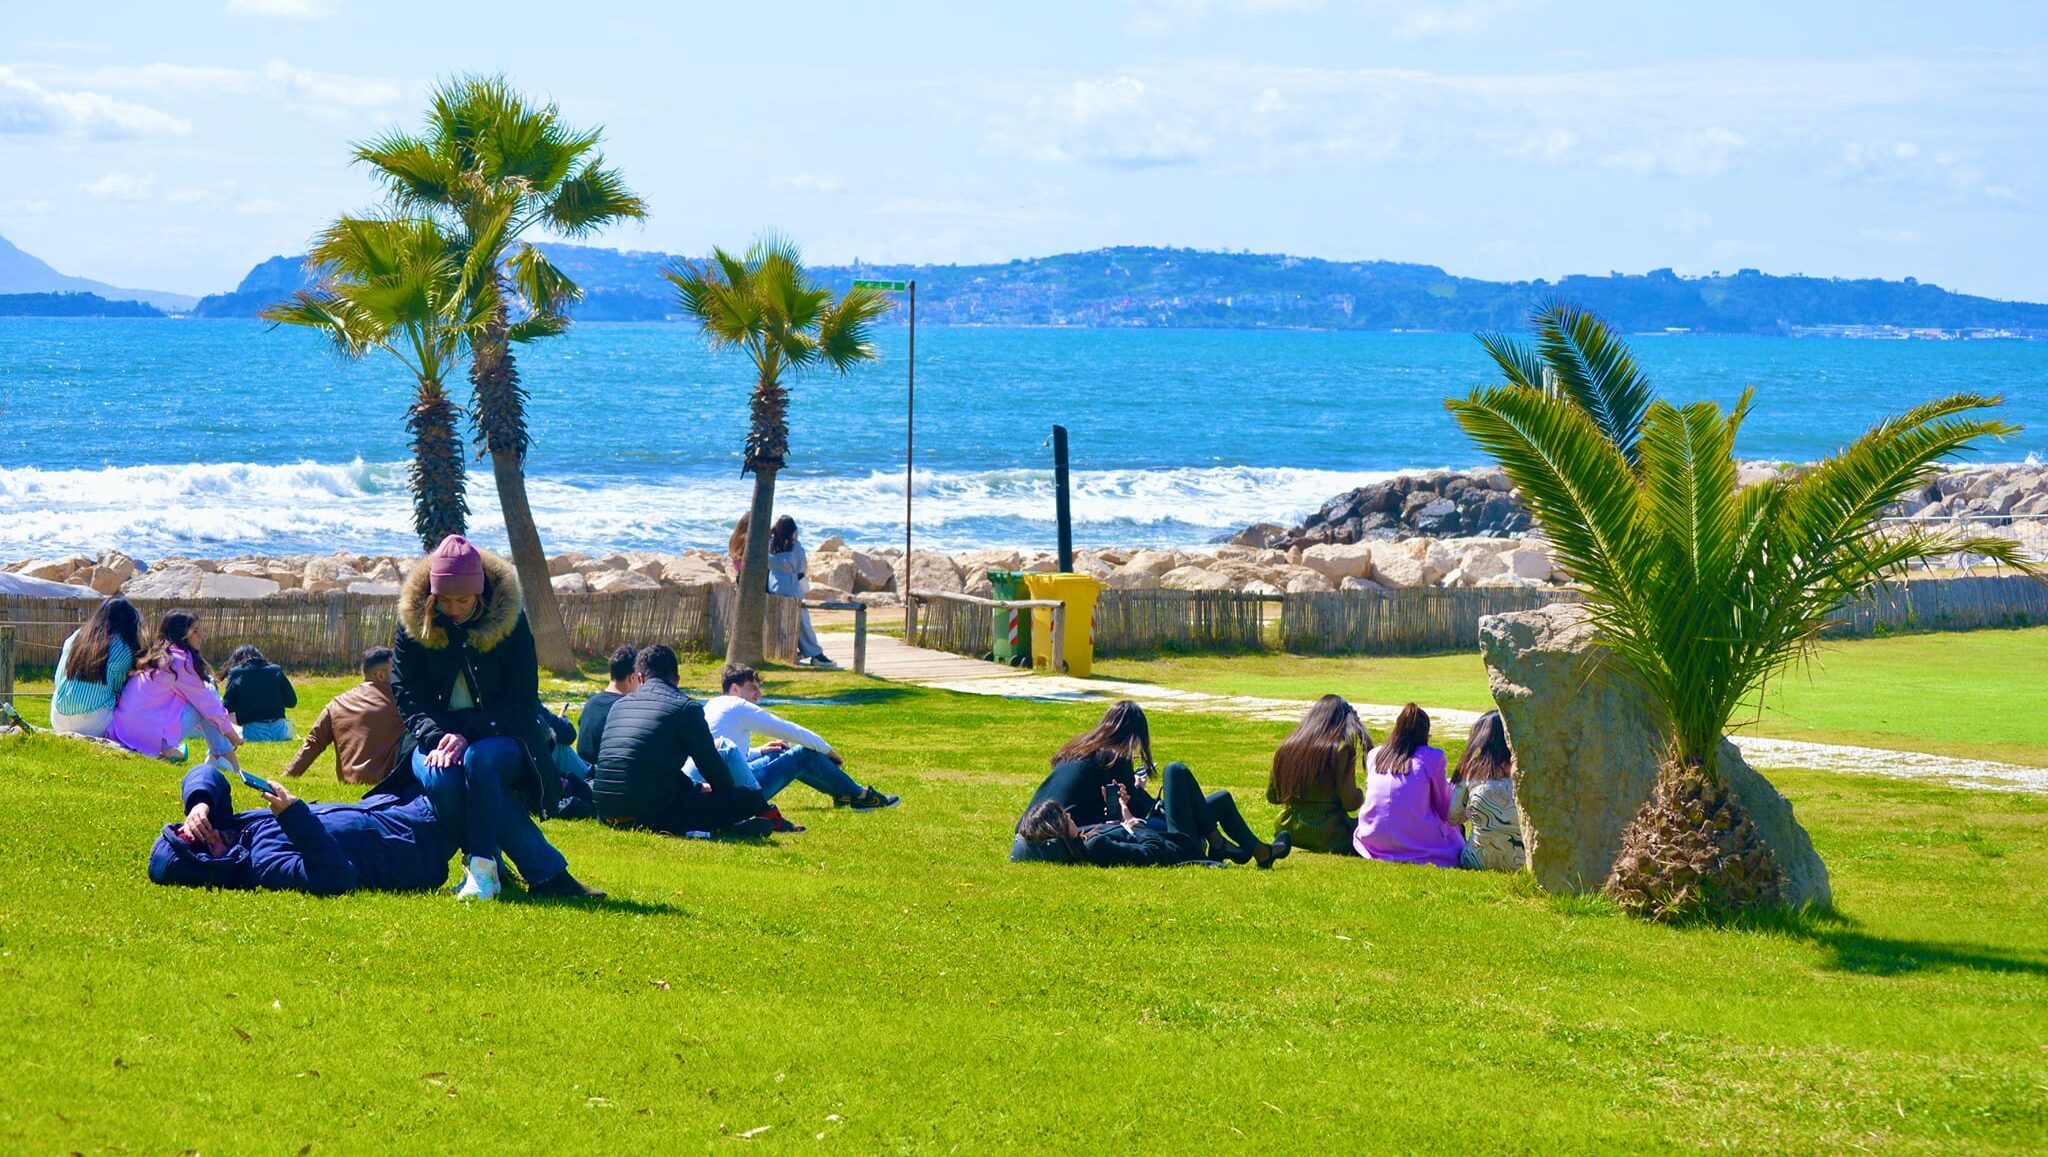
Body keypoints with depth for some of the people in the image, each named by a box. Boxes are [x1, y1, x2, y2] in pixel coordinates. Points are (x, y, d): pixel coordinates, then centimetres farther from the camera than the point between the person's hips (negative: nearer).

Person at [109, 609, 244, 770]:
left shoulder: (155, 656, 16)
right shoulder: (180, 661, -10)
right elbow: (209, 705, -3)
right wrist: (233, 735, 10)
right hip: (155, 737, -9)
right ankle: (229, 761, 0)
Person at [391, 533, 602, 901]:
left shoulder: (509, 620, -5)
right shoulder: (413, 622, -1)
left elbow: (520, 701, -8)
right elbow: (405, 693, -3)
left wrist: (467, 735, -24)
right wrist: (436, 738, -23)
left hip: (501, 739, -1)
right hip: (435, 739, 1)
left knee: (479, 760, -38)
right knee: (441, 778, -34)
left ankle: (481, 869, -30)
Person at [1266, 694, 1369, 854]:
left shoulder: (1286, 747, 3)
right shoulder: (1341, 749, -13)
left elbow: (1271, 796, 12)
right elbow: (1350, 802, -12)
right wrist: (1361, 796, 11)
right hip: (1326, 833, -7)